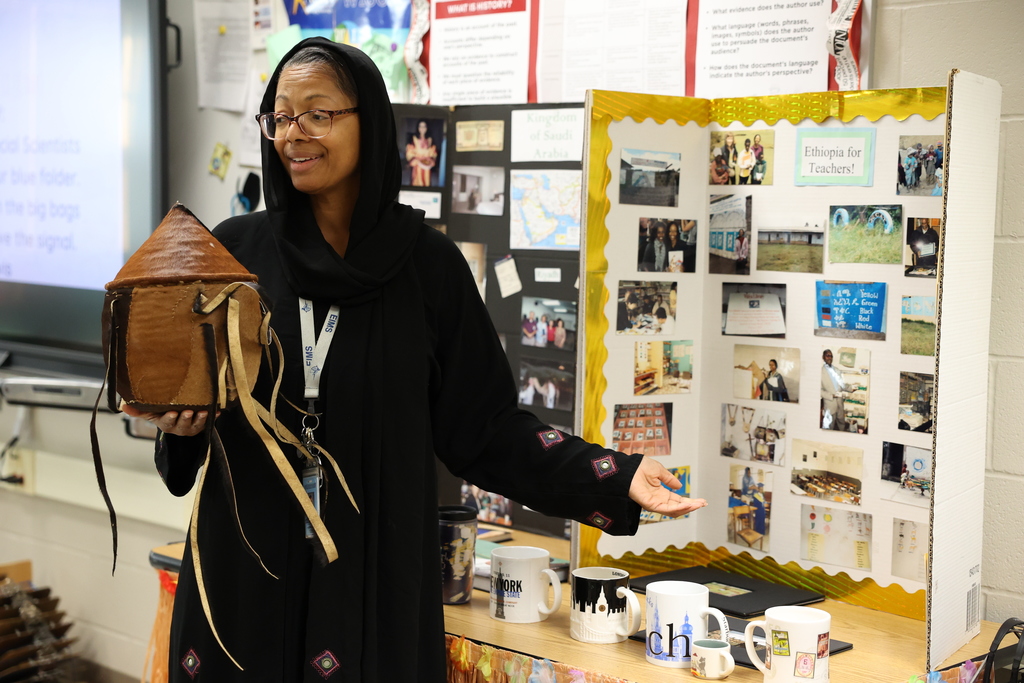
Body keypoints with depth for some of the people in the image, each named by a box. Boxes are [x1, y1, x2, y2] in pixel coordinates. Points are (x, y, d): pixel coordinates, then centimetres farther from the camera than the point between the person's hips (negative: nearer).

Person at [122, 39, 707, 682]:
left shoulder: (429, 263, -2)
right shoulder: (236, 249, 0)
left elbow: (485, 420, -1)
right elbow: (181, 387, 6)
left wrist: (615, 477, -10)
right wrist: (182, 421, -17)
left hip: (378, 573, -1)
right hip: (243, 568, 1)